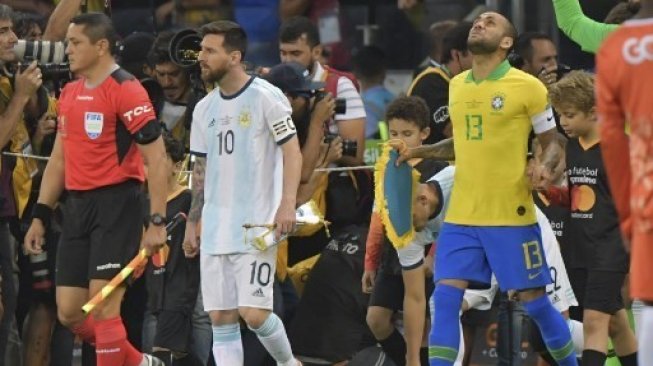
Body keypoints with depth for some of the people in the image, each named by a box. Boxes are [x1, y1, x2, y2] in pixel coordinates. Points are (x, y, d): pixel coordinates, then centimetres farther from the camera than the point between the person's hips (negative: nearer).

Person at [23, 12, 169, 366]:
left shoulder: (125, 90, -10)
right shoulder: (70, 93, 14)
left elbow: (156, 157, -13)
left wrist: (157, 221, -17)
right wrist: (40, 216, 16)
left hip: (115, 205, -8)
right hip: (77, 207, 8)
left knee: (103, 306, -13)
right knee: (70, 313, 6)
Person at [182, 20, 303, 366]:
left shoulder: (266, 97, -6)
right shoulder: (205, 109, 13)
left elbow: (292, 152, -7)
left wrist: (287, 204, -18)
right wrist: (192, 224, 16)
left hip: (257, 224, -6)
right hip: (216, 230, 6)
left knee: (253, 312, -13)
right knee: (220, 318, 1)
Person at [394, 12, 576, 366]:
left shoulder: (527, 86, -6)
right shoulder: (457, 85, 11)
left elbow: (552, 142, 1)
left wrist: (546, 167, -20)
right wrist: (421, 151, 10)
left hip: (512, 216, -5)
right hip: (461, 216, 5)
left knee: (534, 301, 1)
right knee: (445, 297, -6)